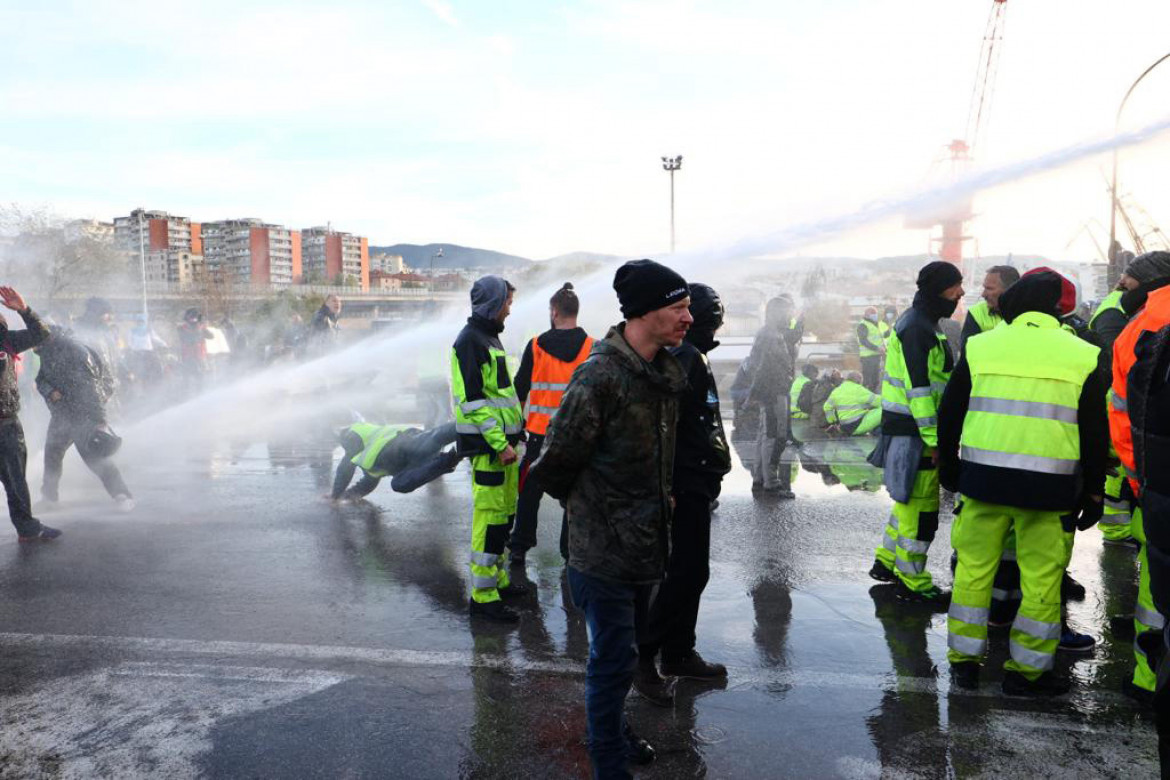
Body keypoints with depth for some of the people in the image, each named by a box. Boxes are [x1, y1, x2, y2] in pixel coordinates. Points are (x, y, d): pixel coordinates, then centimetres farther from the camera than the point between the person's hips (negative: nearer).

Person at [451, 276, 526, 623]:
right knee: (490, 515, -7)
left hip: (502, 441, 10)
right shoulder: (470, 340, -13)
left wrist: (513, 432, 21)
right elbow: (472, 400, -20)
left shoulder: (489, 337, 18)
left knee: (504, 512, 17)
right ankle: (483, 595, 0)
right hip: (487, 446, -10)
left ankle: (497, 575, 31)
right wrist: (499, 443, -21)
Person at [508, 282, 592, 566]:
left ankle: (519, 548, 16)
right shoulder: (591, 348, -2)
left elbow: (520, 389, 3)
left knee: (529, 492, 11)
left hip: (541, 431, 0)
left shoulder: (536, 346, -2)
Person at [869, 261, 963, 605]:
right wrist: (933, 439, -22)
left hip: (911, 428, 11)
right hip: (914, 432, -11)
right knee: (921, 507, -1)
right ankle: (913, 583, 10)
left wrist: (935, 434, 24)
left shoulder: (920, 323, 17)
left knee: (909, 498, 21)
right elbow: (919, 389, -23)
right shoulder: (917, 328, -18)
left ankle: (887, 562, 33)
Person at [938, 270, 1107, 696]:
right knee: (1041, 578, 9)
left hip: (983, 477, 1)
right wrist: (1093, 493, 12)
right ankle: (1027, 669, 18)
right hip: (1049, 485, -1)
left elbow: (949, 414, 7)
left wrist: (948, 466, 19)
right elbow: (1095, 434, 5)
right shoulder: (1083, 356, 2)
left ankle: (964, 658, 21)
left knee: (974, 568, 12)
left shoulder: (979, 346, 2)